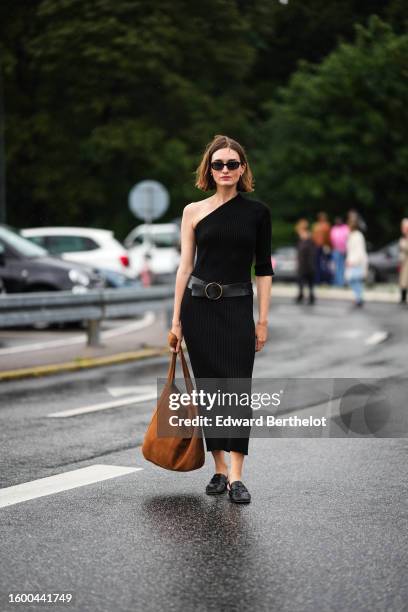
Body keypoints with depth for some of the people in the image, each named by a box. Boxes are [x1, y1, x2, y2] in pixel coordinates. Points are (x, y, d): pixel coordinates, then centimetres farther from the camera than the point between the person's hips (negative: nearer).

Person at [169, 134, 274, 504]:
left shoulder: (257, 212, 3)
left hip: (237, 307, -1)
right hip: (198, 306, 1)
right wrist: (176, 320, 2)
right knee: (208, 389, 6)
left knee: (238, 389, -8)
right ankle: (219, 470, 16)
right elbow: (185, 266, 5)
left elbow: (263, 269, 4)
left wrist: (263, 320, 0)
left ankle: (236, 476, -8)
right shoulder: (194, 212, 4)